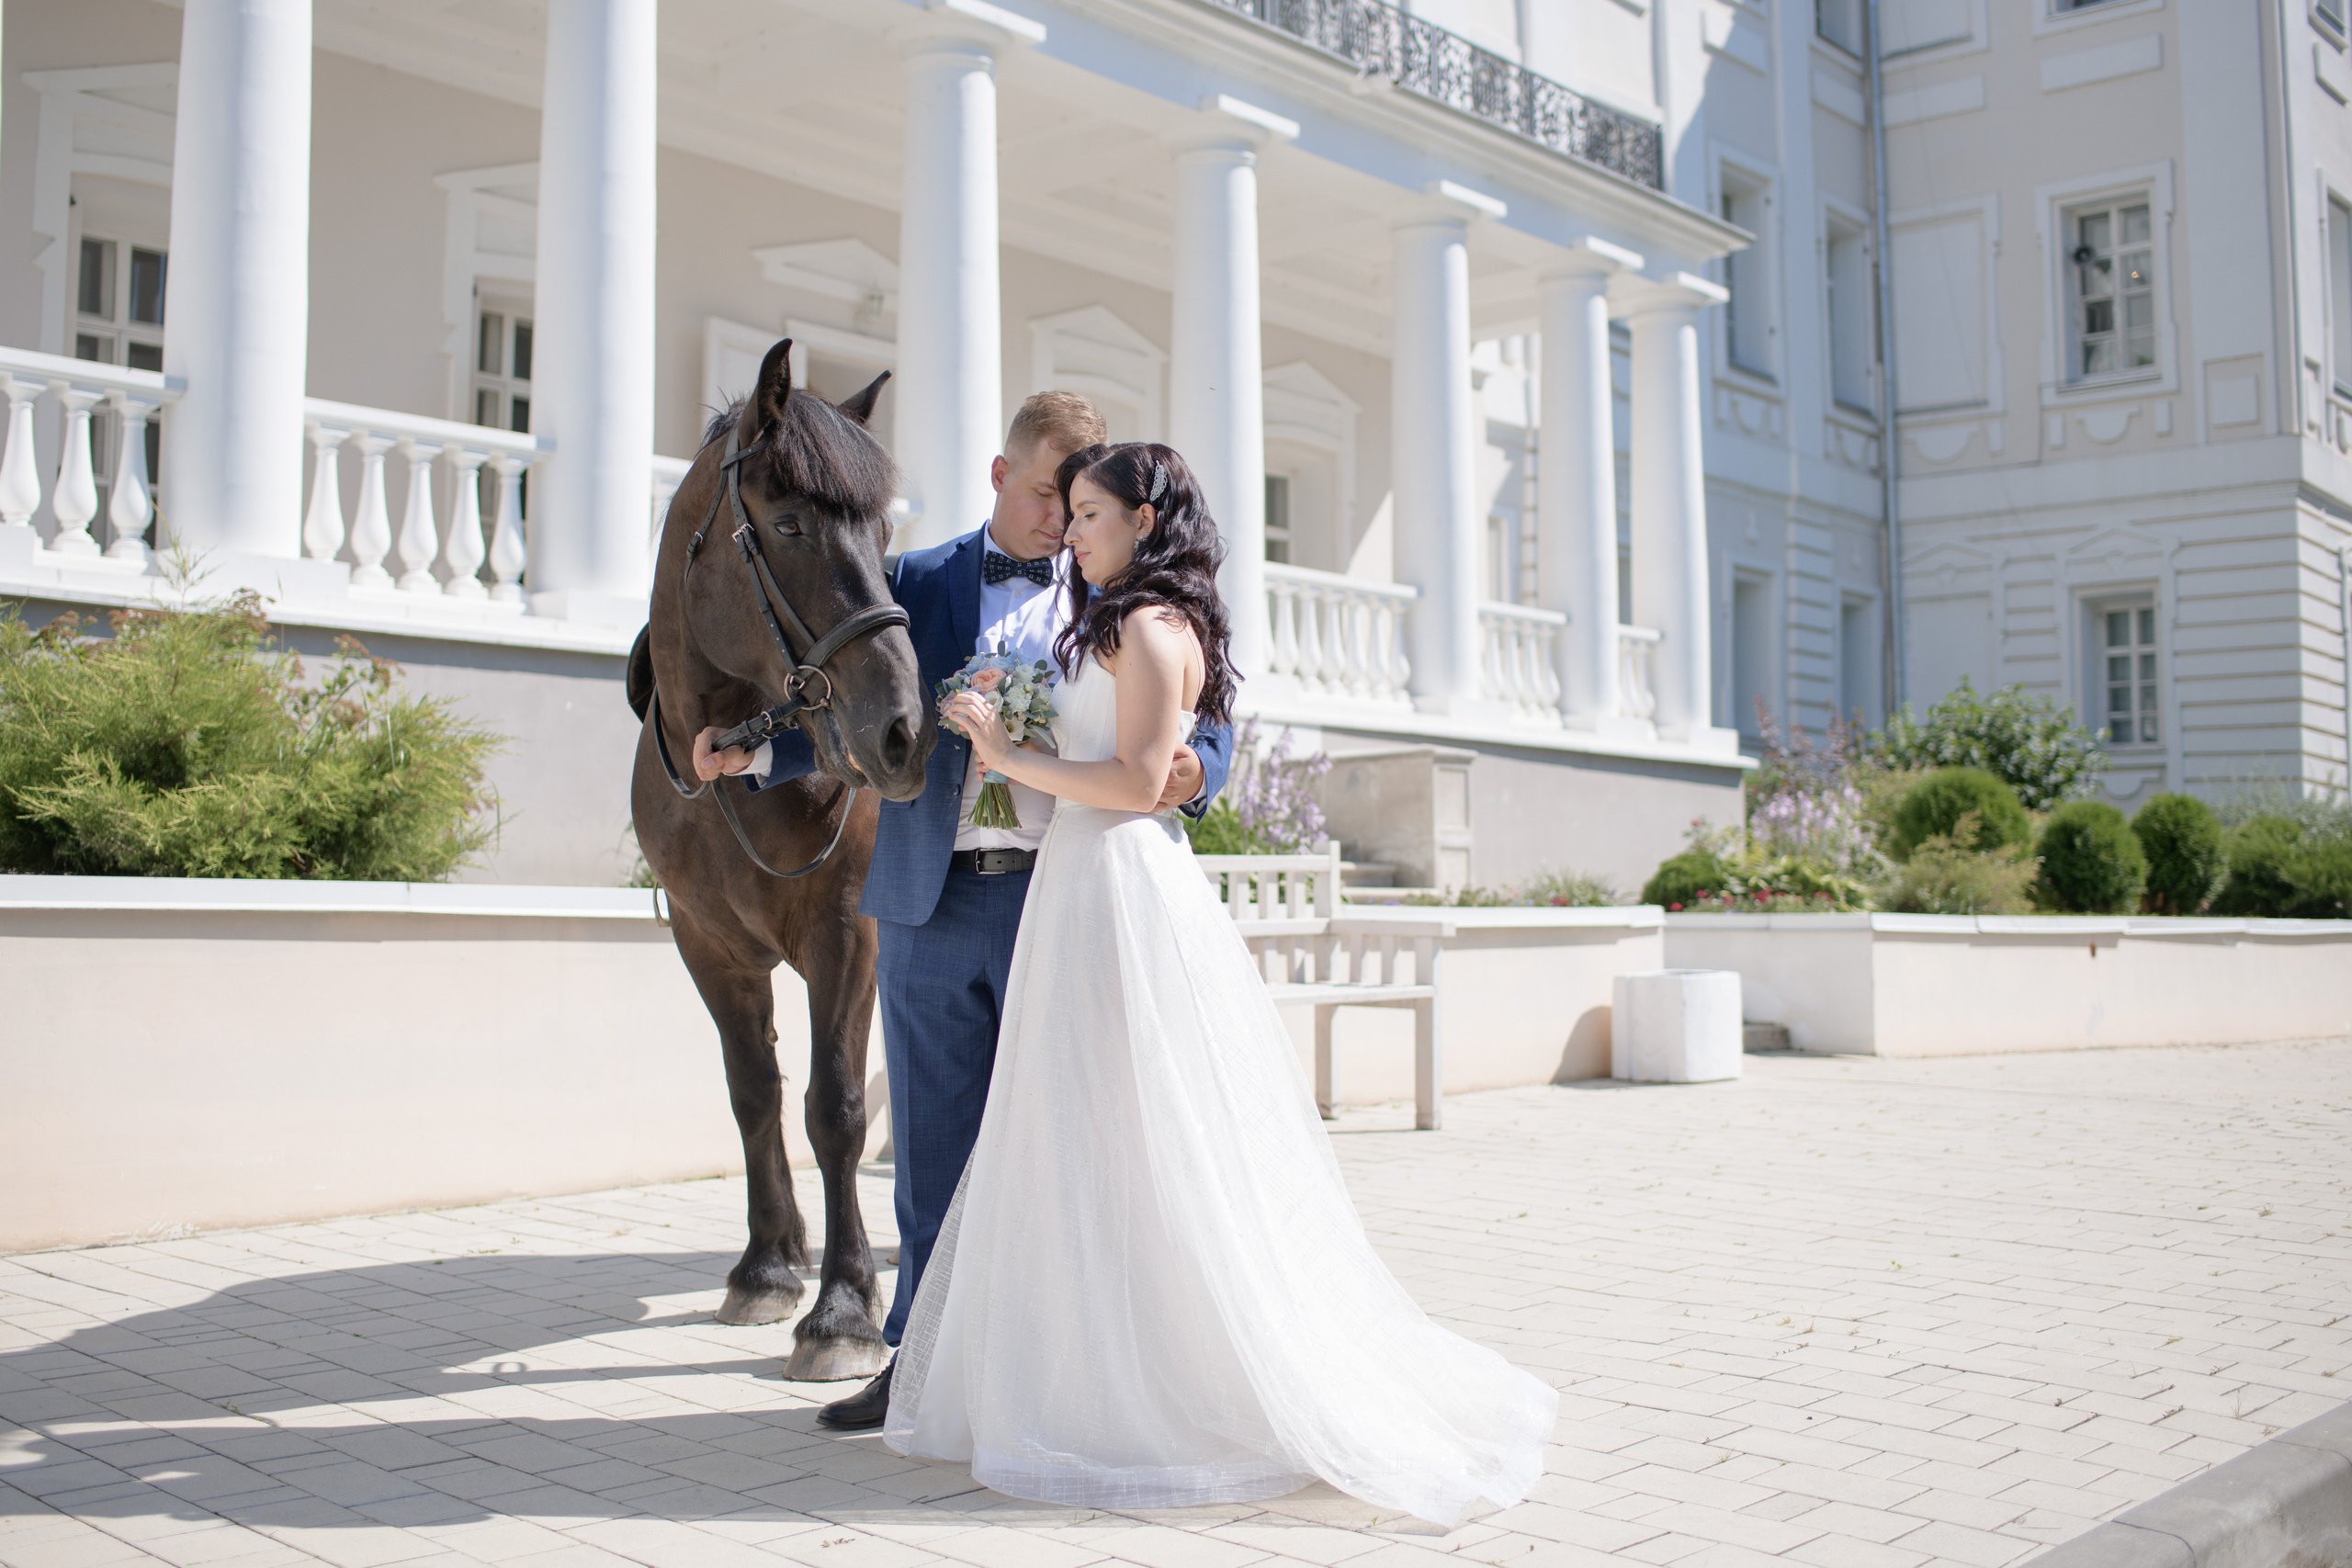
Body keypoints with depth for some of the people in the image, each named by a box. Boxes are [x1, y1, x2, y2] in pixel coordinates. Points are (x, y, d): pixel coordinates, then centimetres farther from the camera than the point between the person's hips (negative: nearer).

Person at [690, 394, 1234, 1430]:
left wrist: (1192, 771, -19)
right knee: (931, 1144, 9)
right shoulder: (914, 585, 11)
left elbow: (1207, 726, 4)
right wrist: (753, 751, -8)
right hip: (933, 901, 2)